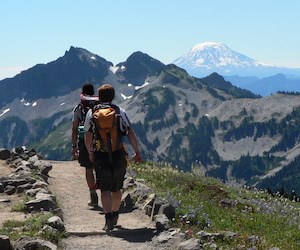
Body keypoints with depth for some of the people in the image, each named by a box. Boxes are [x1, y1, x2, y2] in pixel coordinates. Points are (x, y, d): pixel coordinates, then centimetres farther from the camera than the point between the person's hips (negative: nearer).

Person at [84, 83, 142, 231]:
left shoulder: (92, 113, 4)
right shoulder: (120, 111, 3)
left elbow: (88, 136, 8)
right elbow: (130, 132, -6)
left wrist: (90, 152, 23)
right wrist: (137, 152, -6)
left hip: (101, 156, -1)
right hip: (119, 155, 1)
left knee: (105, 189, -1)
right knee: (117, 188, 17)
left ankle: (109, 219, -16)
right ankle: (115, 216, 30)